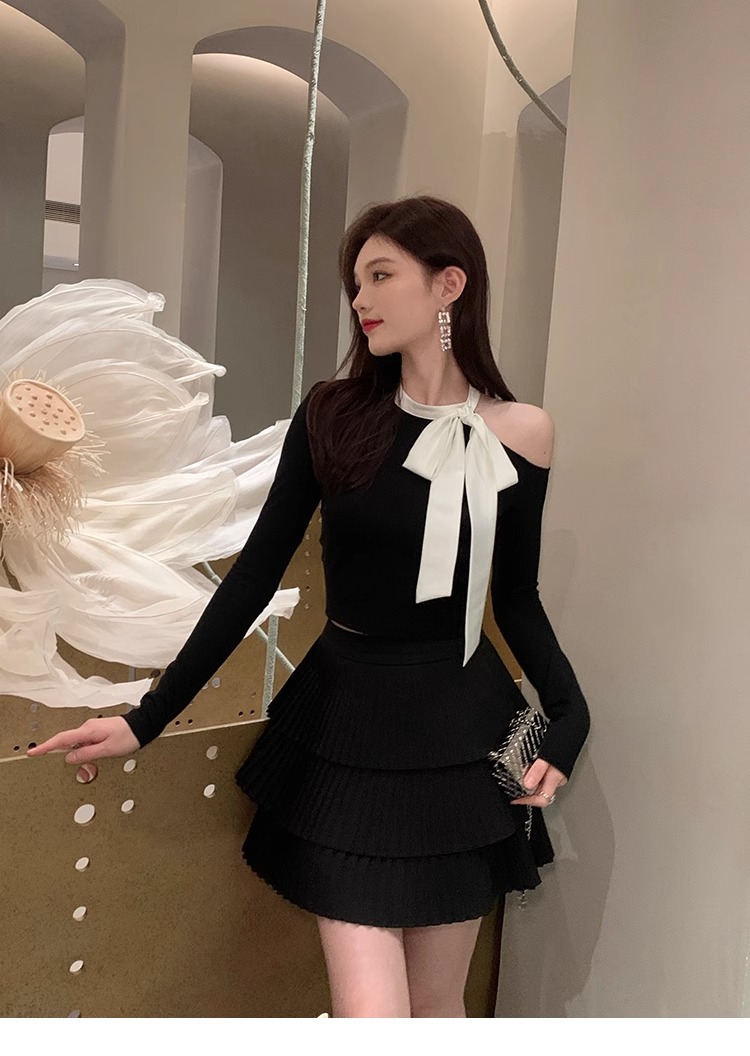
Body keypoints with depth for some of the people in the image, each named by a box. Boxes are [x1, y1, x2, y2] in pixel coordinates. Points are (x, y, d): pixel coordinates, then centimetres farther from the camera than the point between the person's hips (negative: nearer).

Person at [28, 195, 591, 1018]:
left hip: (464, 730, 1)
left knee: (438, 1002, 16)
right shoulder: (332, 414, -4)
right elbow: (256, 574, -3)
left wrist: (570, 715, -7)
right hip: (348, 726, -1)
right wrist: (147, 719, -3)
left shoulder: (520, 434, -2)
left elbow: (515, 598, 8)